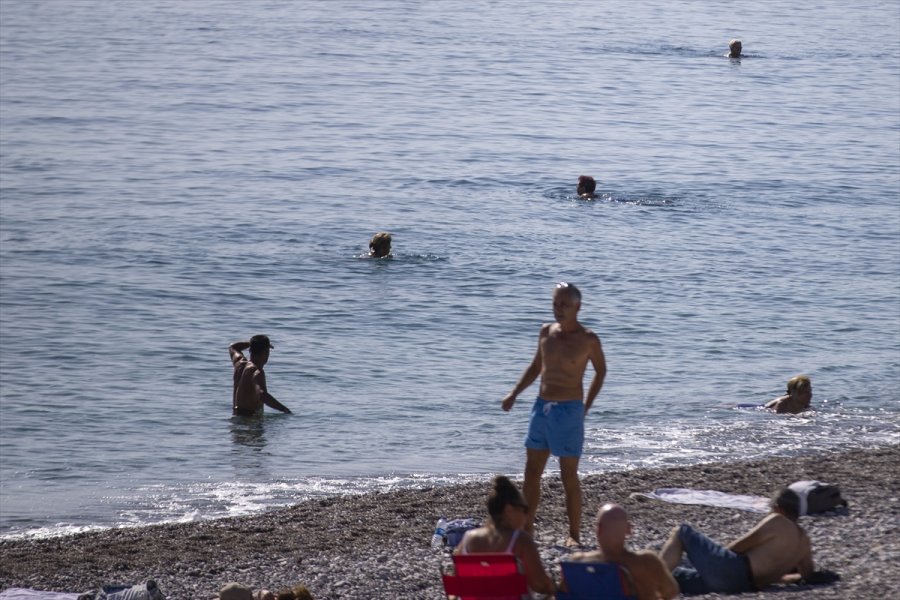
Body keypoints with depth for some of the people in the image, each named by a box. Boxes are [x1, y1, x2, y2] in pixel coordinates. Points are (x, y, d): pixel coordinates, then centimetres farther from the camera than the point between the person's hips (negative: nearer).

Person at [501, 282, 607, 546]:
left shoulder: (588, 339, -8)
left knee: (569, 476, -1)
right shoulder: (546, 332, 6)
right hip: (542, 406, 6)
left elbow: (600, 371, 5)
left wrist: (585, 407, 3)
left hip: (569, 410, -6)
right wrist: (514, 393, 11)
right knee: (531, 471, 8)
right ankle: (527, 527, 15)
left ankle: (574, 534, 6)